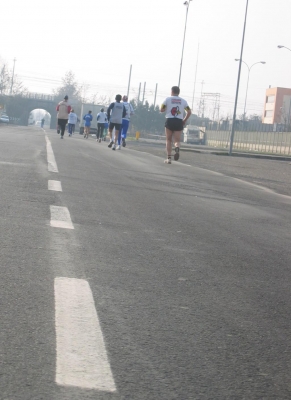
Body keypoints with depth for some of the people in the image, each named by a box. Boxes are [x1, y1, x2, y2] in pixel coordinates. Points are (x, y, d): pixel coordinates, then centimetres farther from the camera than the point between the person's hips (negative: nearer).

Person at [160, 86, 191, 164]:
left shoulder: (167, 99, 4)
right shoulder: (183, 101, 10)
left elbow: (161, 110, -1)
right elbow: (189, 112, 3)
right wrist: (184, 120, 13)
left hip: (169, 121, -1)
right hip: (179, 122, 1)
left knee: (168, 140, 9)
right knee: (177, 140, 6)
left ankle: (169, 158, 2)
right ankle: (177, 149, -28)